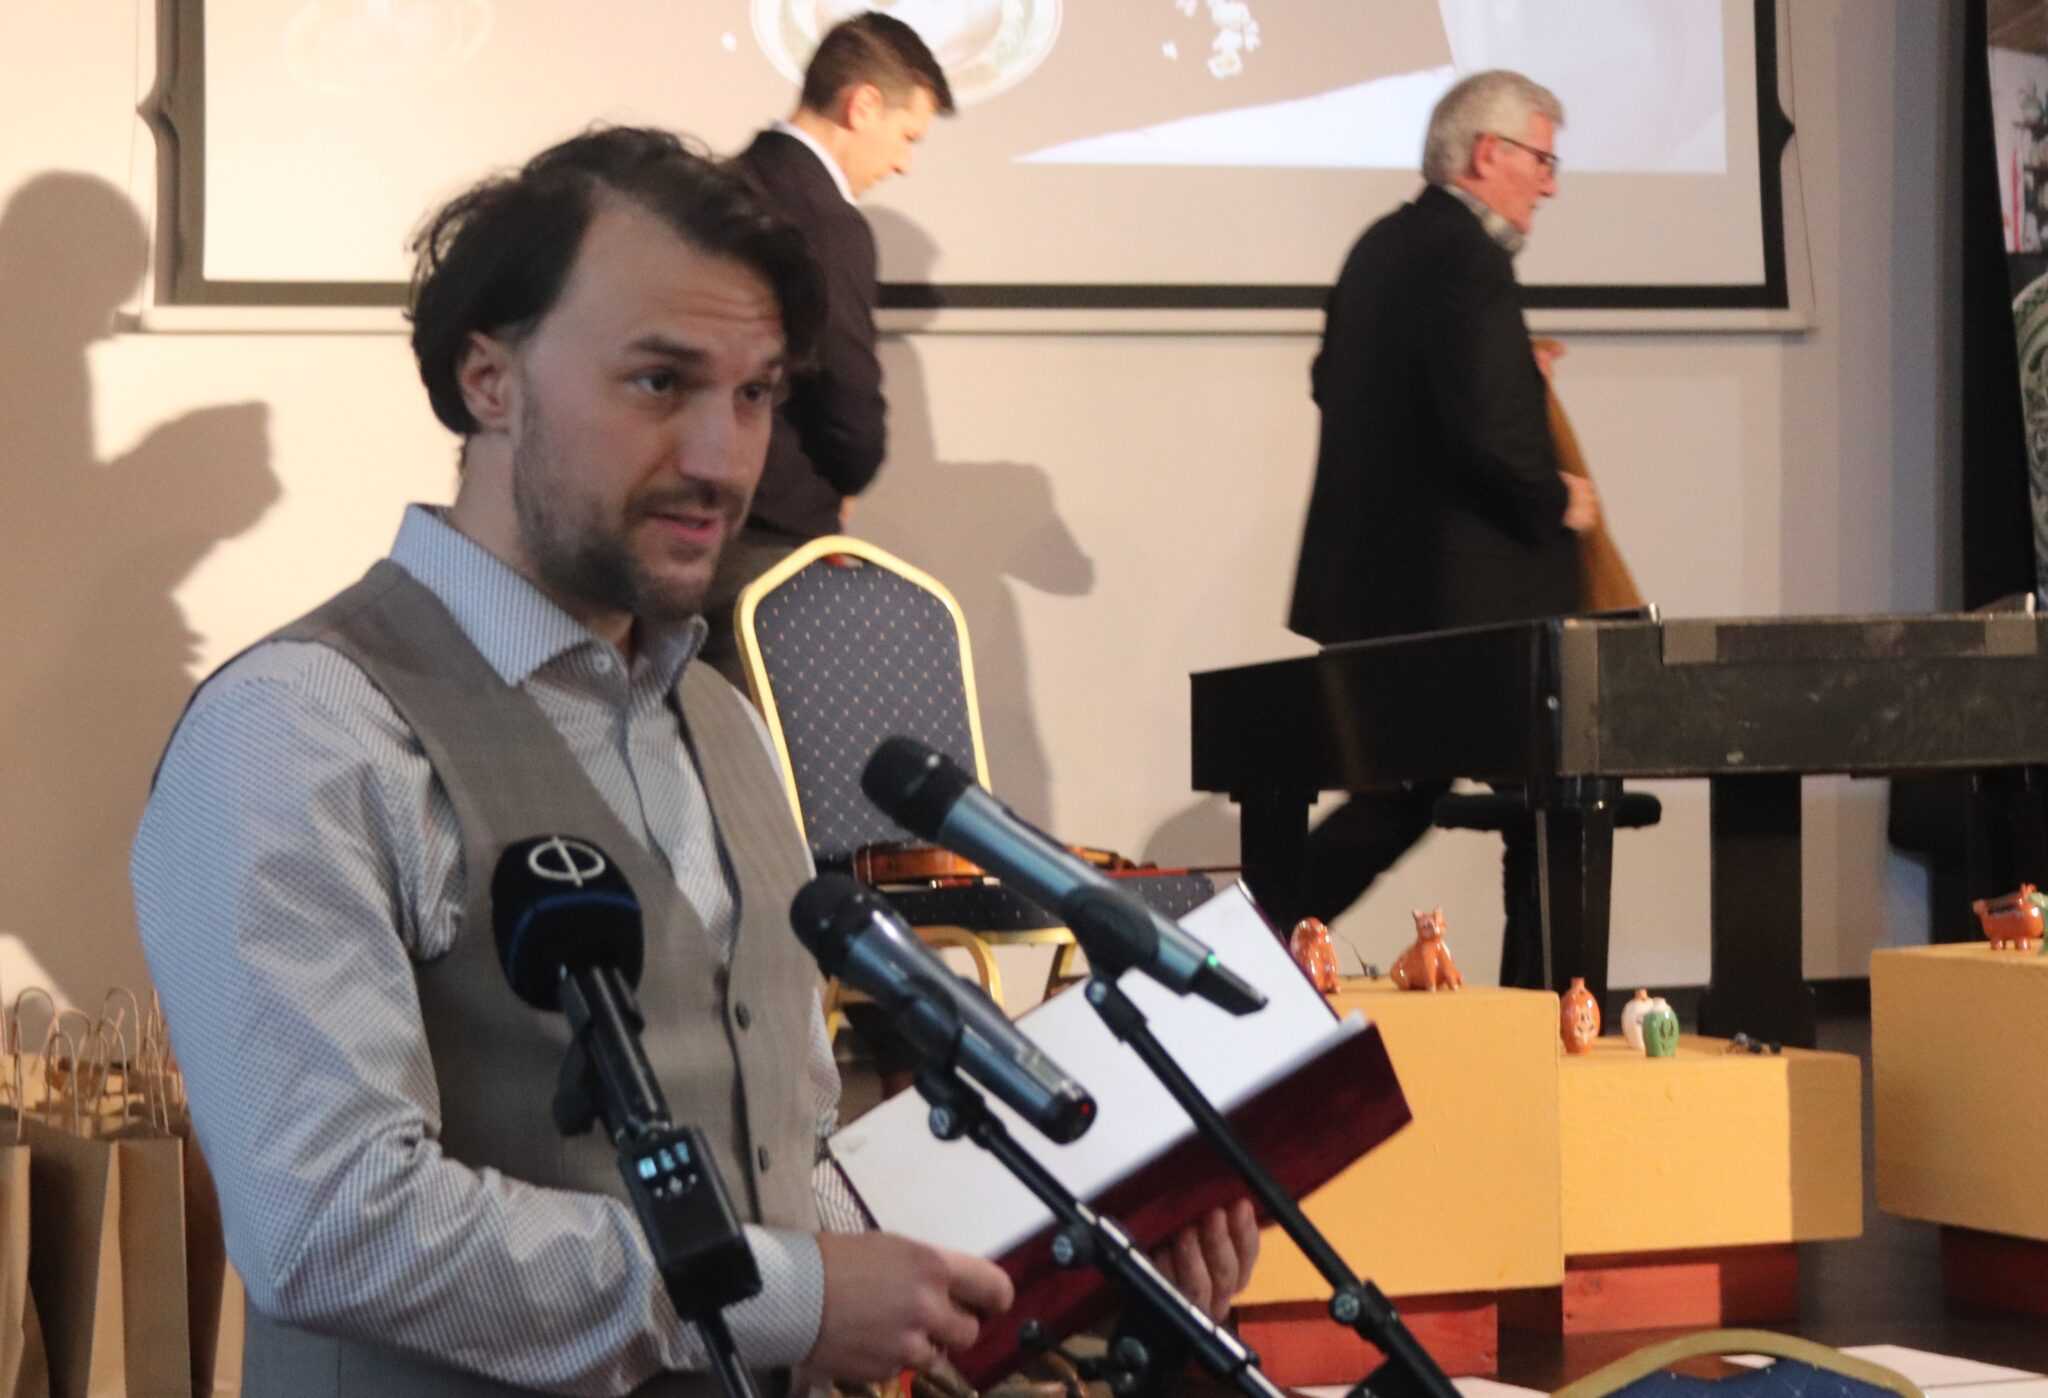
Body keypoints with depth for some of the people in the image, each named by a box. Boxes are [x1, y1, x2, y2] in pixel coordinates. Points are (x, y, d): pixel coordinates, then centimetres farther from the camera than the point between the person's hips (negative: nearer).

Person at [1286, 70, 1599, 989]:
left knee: (1400, 795, 17)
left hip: (1376, 583, 9)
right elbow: (1489, 430, -27)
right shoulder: (1466, 258, -18)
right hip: (1465, 593, -9)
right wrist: (1557, 500, -8)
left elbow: (1334, 383, 22)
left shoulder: (1382, 247, 11)